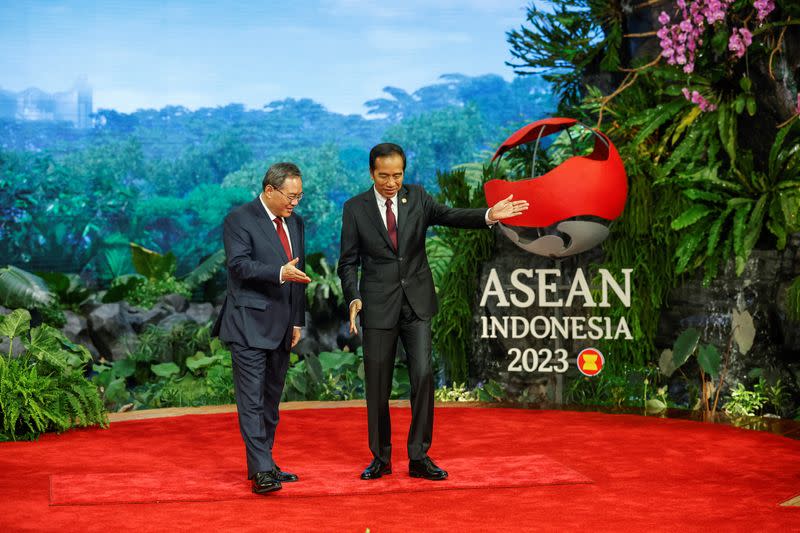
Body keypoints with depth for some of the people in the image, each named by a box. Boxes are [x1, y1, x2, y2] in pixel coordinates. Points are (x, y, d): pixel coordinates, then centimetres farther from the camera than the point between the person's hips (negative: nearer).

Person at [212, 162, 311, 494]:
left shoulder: (295, 222, 15)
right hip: (249, 324, -8)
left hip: (281, 327, 8)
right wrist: (279, 273, -30)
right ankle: (261, 470, -12)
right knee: (252, 400, -10)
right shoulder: (239, 220, -7)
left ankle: (263, 464, 19)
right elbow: (239, 265, -18)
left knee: (271, 399, 12)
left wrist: (297, 321, 16)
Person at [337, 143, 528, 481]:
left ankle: (419, 457, 3)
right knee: (378, 386, 4)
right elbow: (349, 262, 2)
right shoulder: (355, 208, 0)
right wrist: (353, 298, -14)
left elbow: (450, 217, -12)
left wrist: (488, 215, -30)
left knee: (423, 376, -8)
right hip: (378, 306, -1)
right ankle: (381, 458, 18)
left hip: (417, 303, 1)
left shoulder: (417, 197, 4)